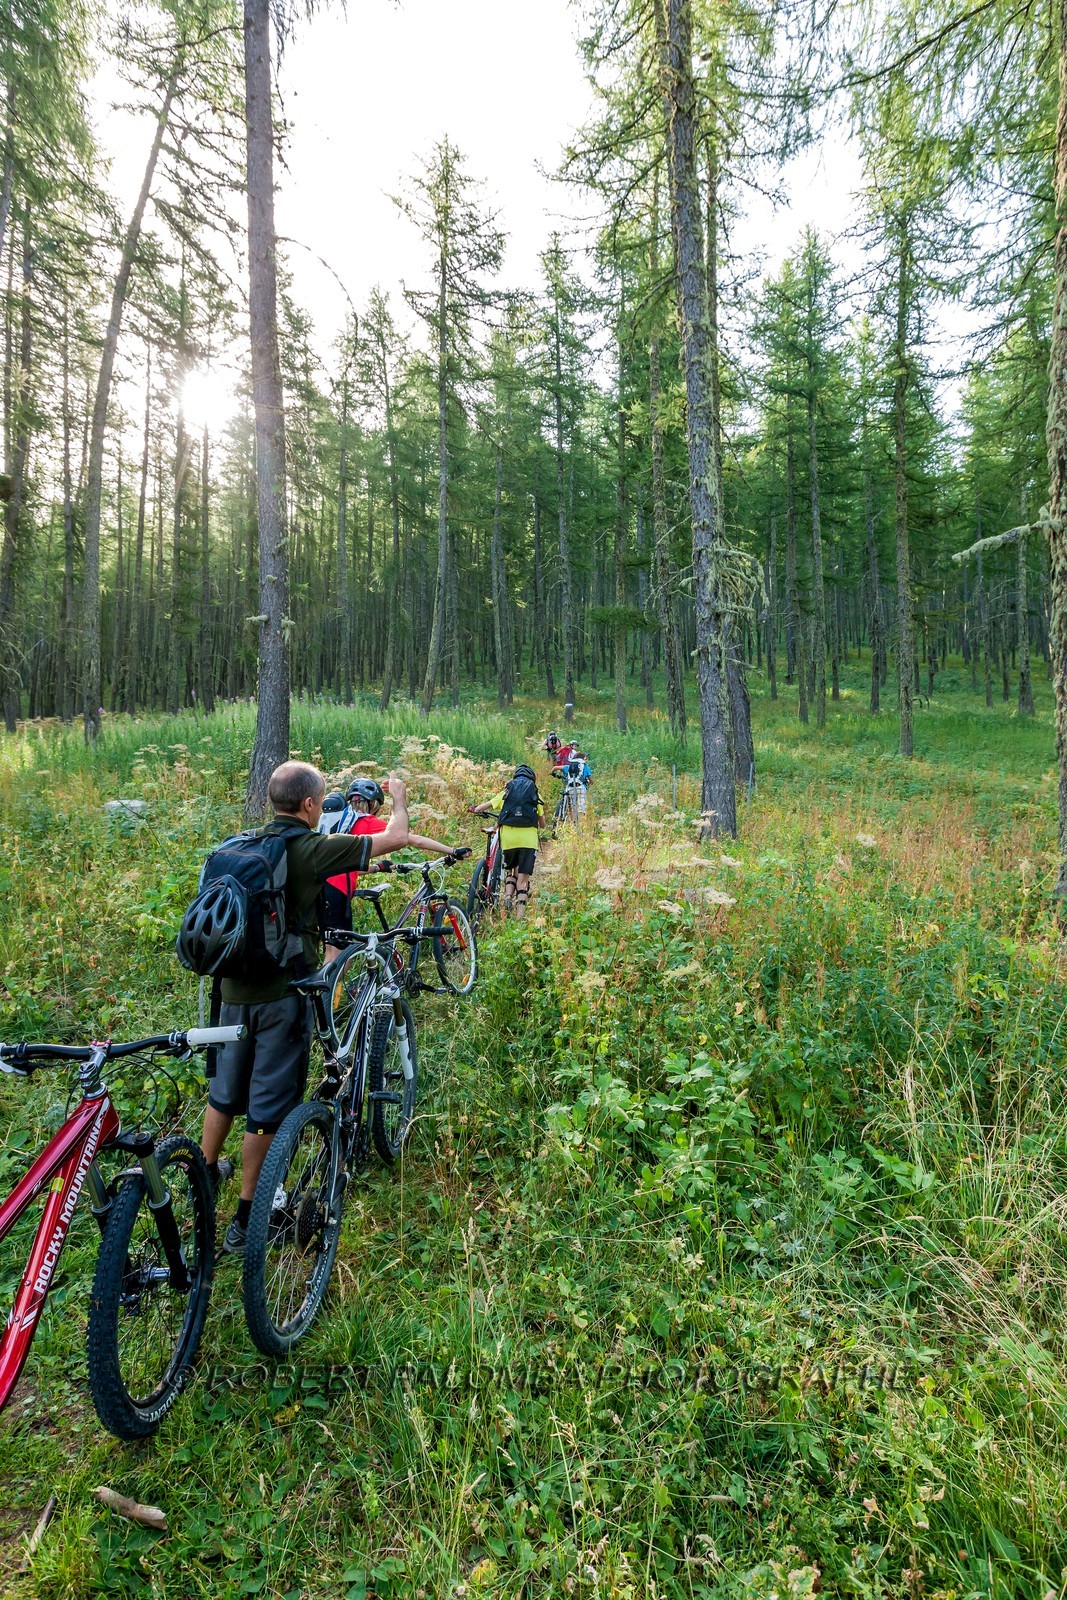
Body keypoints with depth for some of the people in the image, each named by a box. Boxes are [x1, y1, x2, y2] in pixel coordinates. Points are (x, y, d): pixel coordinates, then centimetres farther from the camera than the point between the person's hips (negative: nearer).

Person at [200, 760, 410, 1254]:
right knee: (269, 1107, 6)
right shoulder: (312, 849, -17)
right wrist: (399, 797, 9)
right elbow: (396, 837, -11)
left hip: (236, 987, 7)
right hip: (283, 993, -7)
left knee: (225, 1089, 25)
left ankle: (205, 1174, 44)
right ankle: (245, 1221, 16)